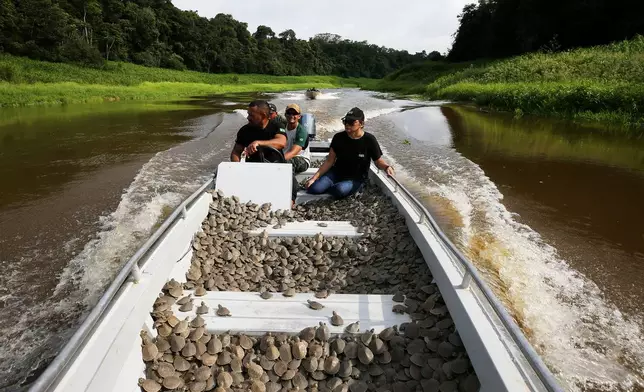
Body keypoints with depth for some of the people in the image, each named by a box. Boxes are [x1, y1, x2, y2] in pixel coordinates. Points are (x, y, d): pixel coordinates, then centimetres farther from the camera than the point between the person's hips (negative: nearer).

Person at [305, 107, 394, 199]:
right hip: (336, 173, 3)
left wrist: (387, 167, -30)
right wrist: (314, 178, -10)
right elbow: (329, 161, -3)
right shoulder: (338, 137, -7)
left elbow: (378, 161, -5)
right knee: (313, 188, -21)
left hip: (356, 179, -3)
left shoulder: (369, 140, -14)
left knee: (340, 190, -37)